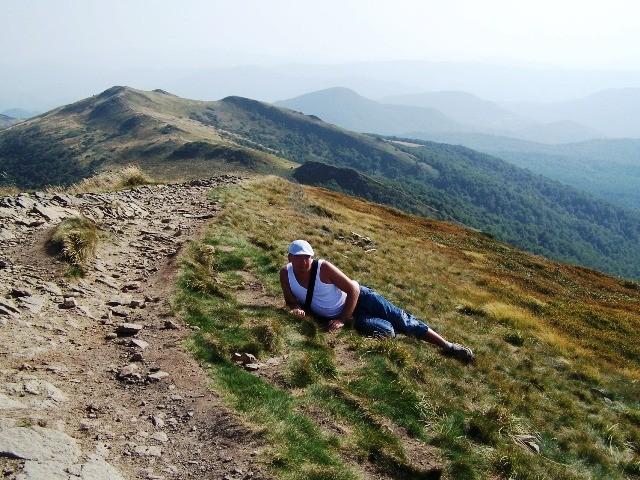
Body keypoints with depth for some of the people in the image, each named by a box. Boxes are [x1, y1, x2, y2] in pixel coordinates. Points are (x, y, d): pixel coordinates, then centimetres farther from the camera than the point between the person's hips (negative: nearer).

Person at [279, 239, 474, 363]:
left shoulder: (323, 267, -25)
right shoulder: (286, 273, -13)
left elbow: (353, 289, -22)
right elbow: (290, 300, 1)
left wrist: (342, 320, -24)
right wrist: (296, 308, -24)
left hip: (356, 298, -2)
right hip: (334, 316, 2)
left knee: (401, 320, -8)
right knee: (385, 331, -24)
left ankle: (447, 345, 1)